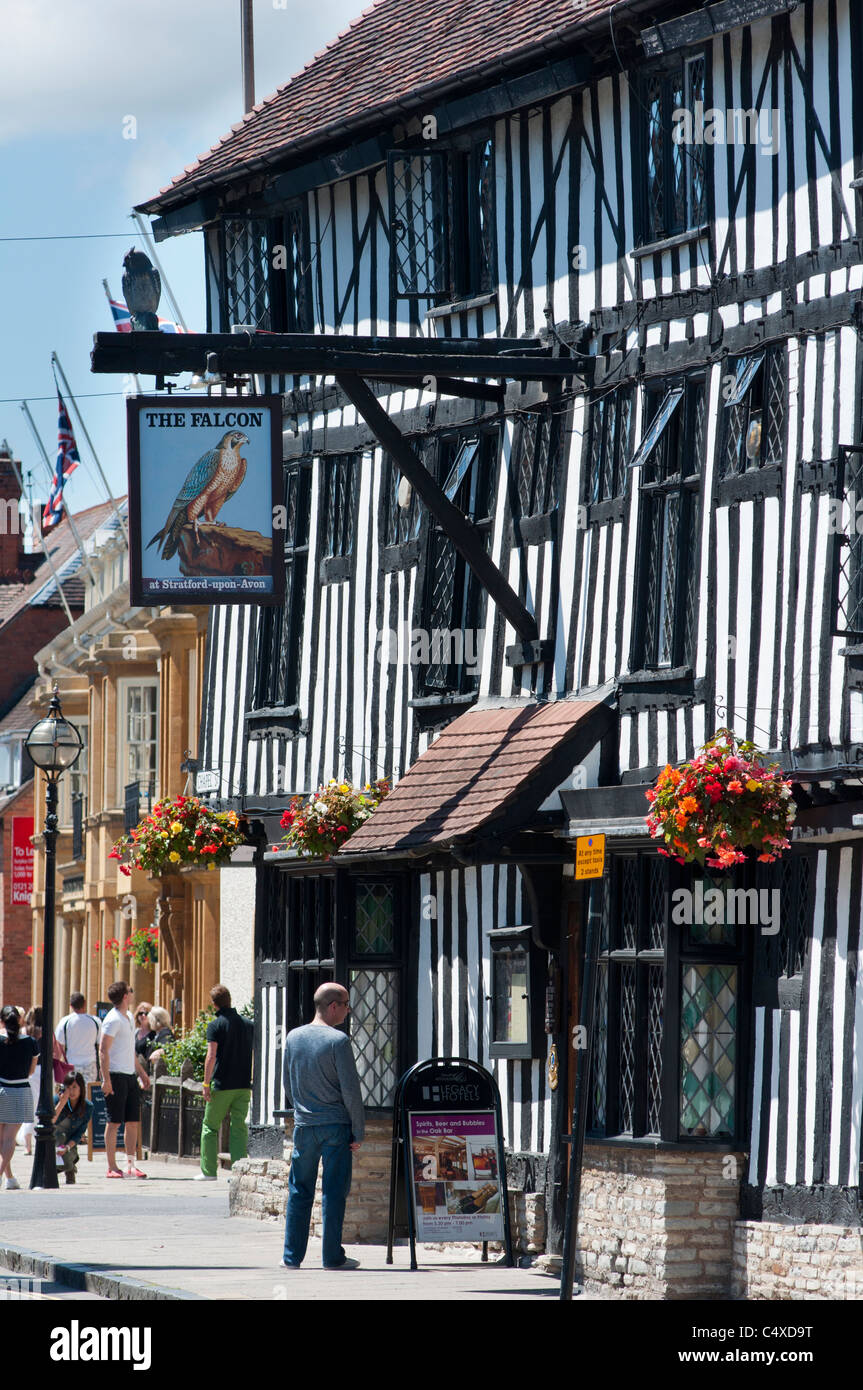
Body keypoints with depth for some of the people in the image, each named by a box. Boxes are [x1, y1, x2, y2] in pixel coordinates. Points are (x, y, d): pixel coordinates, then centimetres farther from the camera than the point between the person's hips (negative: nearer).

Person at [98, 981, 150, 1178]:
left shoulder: (128, 1018, 17)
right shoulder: (113, 1020, -11)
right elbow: (103, 1050, -16)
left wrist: (142, 1072, 31)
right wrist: (106, 1079, -22)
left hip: (130, 1076, 9)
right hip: (116, 1076, -9)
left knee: (133, 1121, 6)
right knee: (114, 1123, -5)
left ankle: (131, 1165, 9)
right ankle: (112, 1167, -1)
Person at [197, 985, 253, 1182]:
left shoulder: (215, 1025, -8)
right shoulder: (248, 1024, 8)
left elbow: (211, 1056, -15)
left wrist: (206, 1084, -12)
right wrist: (254, 1081, 19)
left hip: (222, 1085, -4)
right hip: (244, 1085, 4)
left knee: (210, 1127, 7)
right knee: (239, 1128, 5)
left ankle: (209, 1171, 6)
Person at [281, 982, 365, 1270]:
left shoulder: (293, 1038, 5)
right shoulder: (338, 1041, -12)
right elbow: (350, 1090, -12)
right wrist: (358, 1131, -5)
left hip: (303, 1126, 5)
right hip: (336, 1124, -5)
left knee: (299, 1192, 10)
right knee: (334, 1192, 1)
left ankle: (292, 1256, 11)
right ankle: (332, 1256, 2)